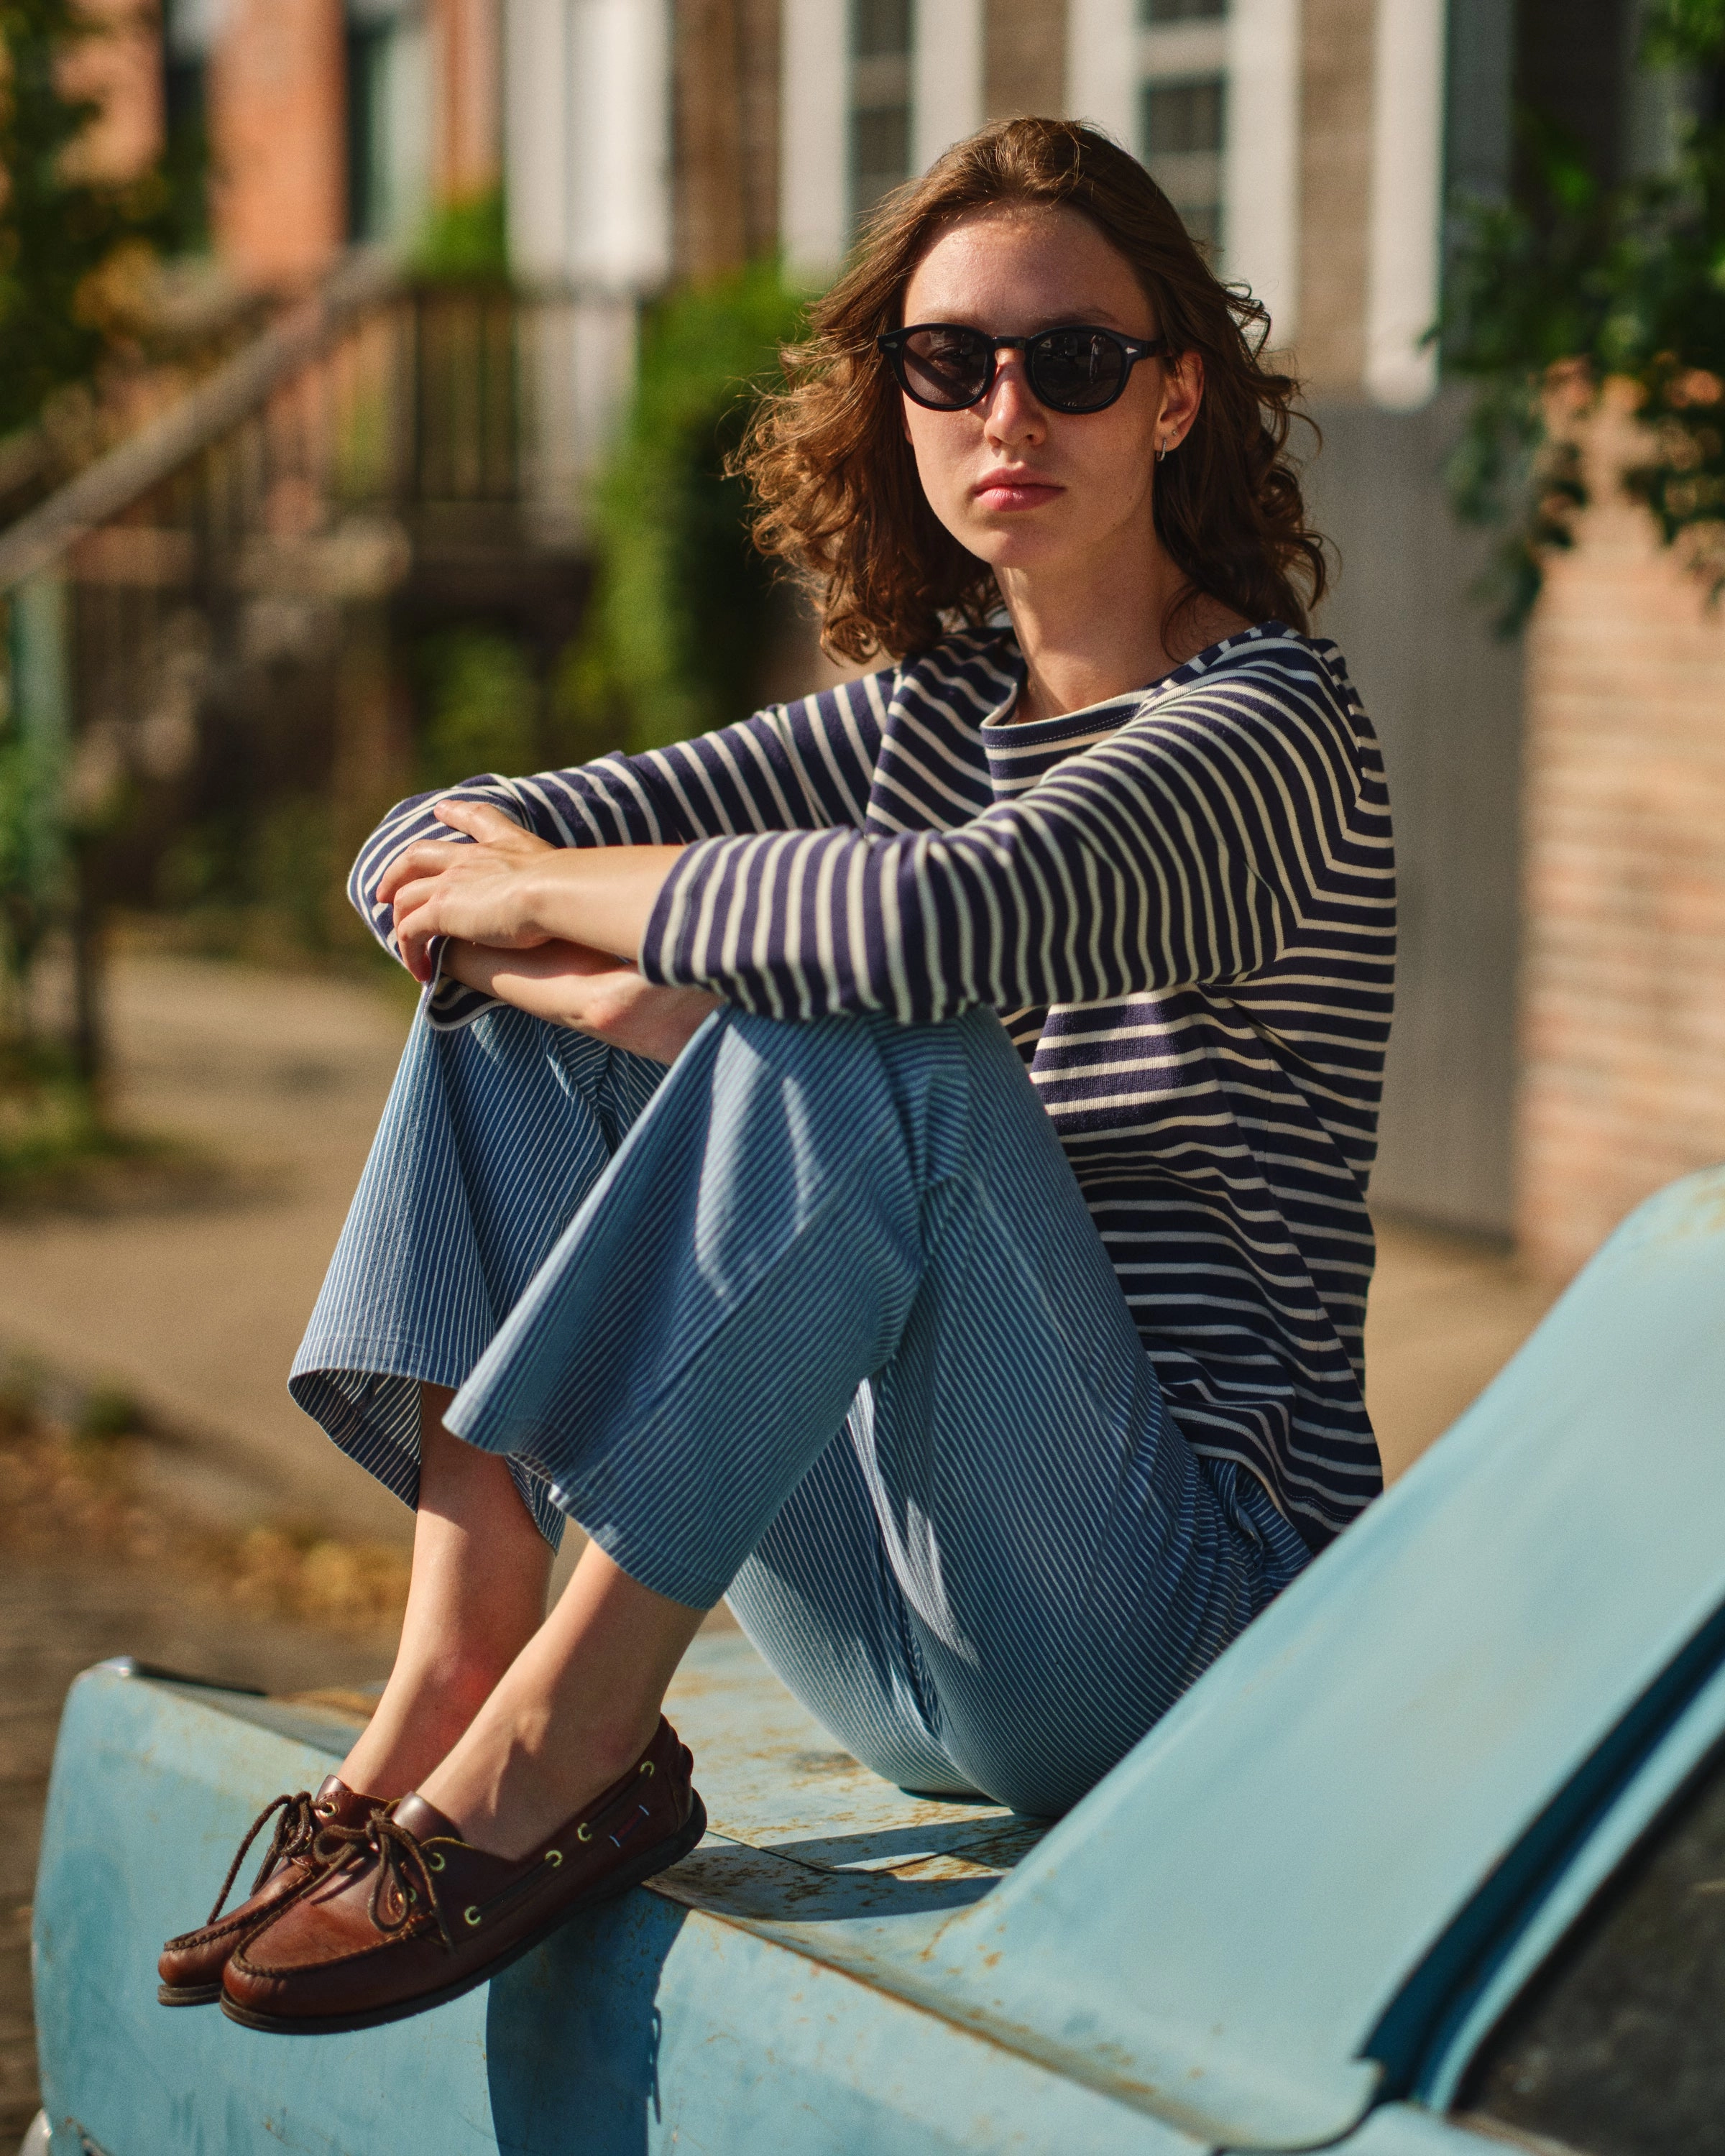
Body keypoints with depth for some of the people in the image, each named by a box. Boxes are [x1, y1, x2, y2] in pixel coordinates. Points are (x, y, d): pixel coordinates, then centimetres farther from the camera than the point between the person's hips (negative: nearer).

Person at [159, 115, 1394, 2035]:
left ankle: (560, 1748, -26)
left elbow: (950, 920, -33)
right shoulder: (922, 711, 13)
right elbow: (423, 856, 7)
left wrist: (545, 893, -16)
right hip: (889, 1621, 7)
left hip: (1180, 1604, -7)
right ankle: (450, 1680, -14)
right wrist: (643, 1001, -15)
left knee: (865, 1041, -32)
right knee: (507, 983, 1)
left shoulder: (1270, 726, -10)